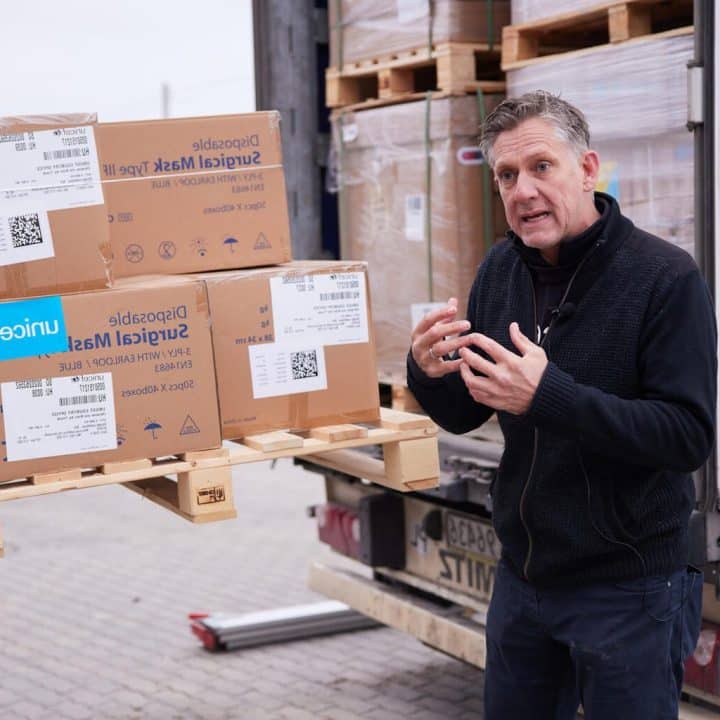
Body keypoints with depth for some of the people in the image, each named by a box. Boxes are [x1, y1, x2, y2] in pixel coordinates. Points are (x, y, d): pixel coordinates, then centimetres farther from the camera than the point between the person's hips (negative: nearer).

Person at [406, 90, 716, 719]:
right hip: (523, 574, 6)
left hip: (626, 589, -6)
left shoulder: (665, 276, -16)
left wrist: (550, 396, -32)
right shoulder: (502, 270, 2)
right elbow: (463, 415, 8)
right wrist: (429, 373, -15)